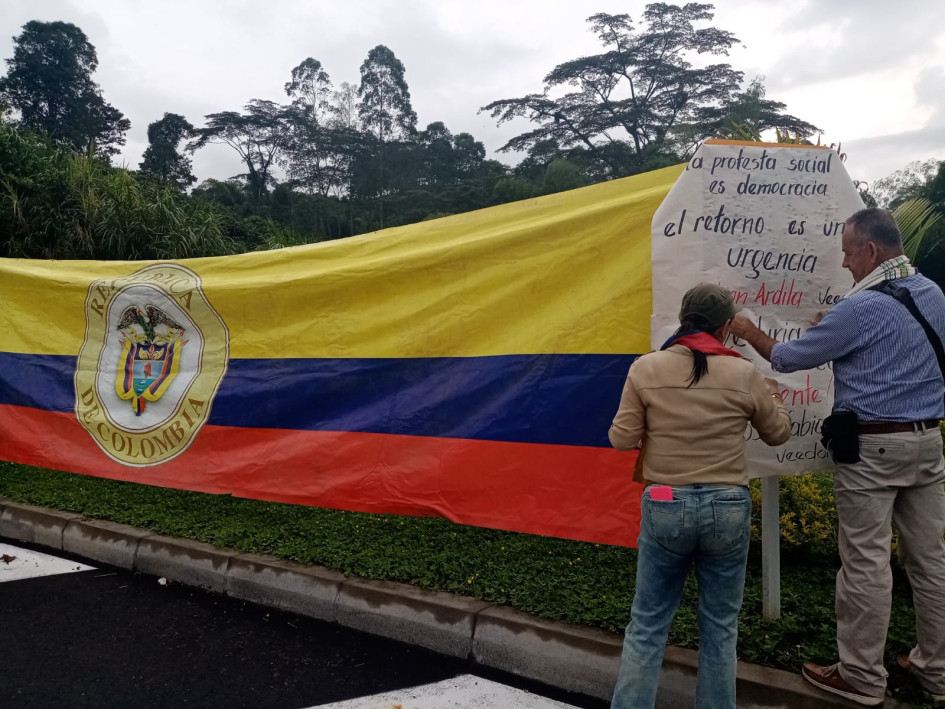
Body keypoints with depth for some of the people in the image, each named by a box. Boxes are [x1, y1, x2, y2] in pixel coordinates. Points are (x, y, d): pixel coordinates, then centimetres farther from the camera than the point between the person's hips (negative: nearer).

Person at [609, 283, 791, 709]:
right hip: (728, 507, 1)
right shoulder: (744, 374, -4)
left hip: (665, 506, 0)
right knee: (720, 627, 16)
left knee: (647, 623, 12)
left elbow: (622, 439, -5)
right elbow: (778, 434, 12)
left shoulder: (646, 367, -6)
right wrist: (774, 398, 32)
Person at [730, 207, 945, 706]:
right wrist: (835, 328, 19)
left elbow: (788, 358, -8)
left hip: (871, 448, -8)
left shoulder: (860, 308, -16)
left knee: (866, 564, 1)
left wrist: (748, 332, 9)